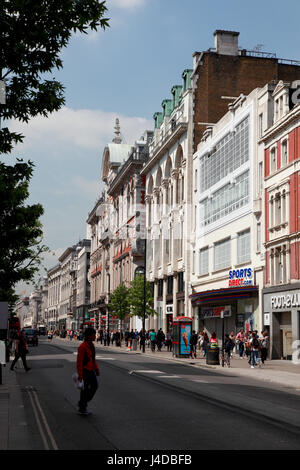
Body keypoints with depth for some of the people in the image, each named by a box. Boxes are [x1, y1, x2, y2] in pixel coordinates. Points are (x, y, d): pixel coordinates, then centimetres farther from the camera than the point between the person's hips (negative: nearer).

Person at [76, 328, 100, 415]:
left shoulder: (91, 345, 7)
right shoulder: (82, 347, -20)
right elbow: (79, 361, -20)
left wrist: (96, 369, 16)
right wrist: (80, 375, -21)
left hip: (91, 370, 9)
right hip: (85, 371, -9)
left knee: (95, 386, 11)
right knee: (85, 389, 0)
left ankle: (82, 403, 26)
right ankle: (82, 409, 15)